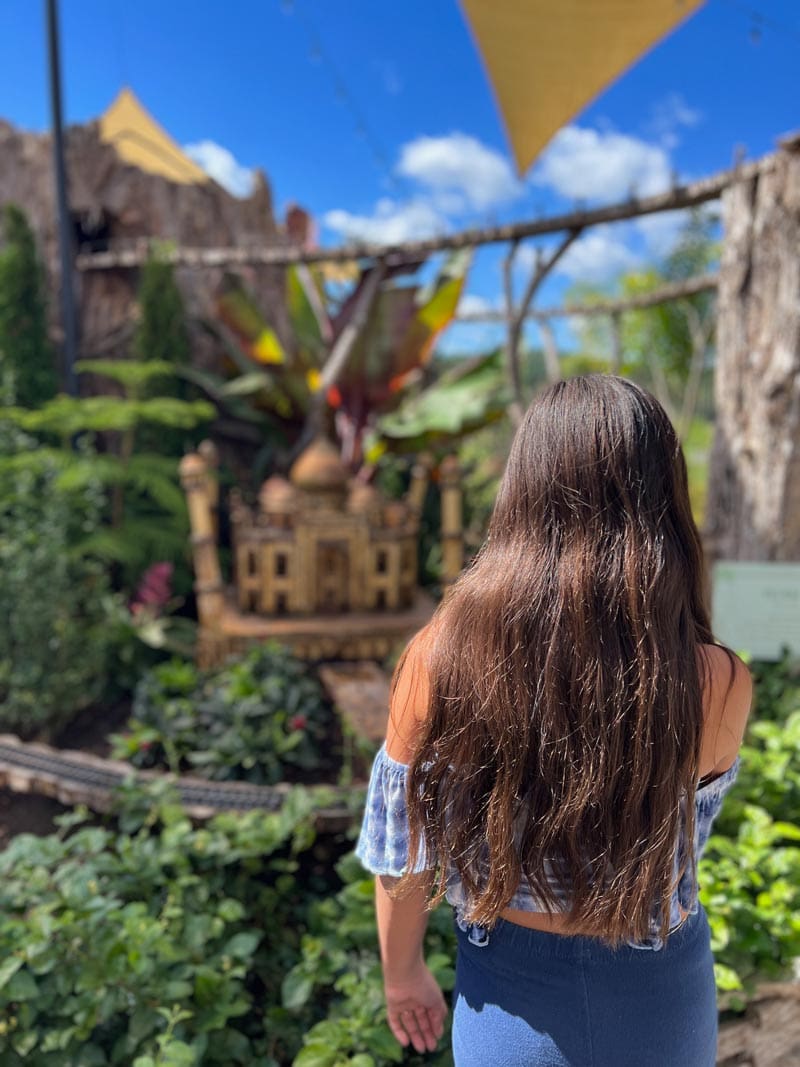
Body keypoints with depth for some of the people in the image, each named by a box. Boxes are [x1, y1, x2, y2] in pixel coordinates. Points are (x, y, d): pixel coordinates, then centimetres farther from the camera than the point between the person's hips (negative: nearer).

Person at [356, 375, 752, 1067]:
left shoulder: (438, 661, -25)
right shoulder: (721, 685, -24)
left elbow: (404, 852, -11)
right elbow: (686, 831, -3)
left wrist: (402, 971, 8)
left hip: (517, 989, 0)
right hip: (662, 993, 1)